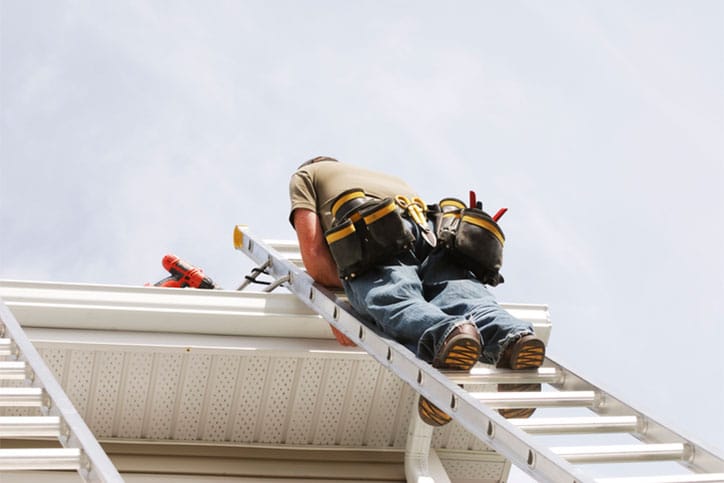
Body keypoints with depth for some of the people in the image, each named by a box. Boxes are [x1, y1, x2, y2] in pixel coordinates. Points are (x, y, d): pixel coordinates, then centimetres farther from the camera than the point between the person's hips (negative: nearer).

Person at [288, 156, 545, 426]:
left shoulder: (305, 175, 35)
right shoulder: (392, 180, 49)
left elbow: (313, 250, 17)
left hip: (375, 247, -4)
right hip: (433, 239, 5)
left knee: (394, 306, -29)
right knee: (465, 302, -20)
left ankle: (446, 334, -62)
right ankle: (512, 336, -53)